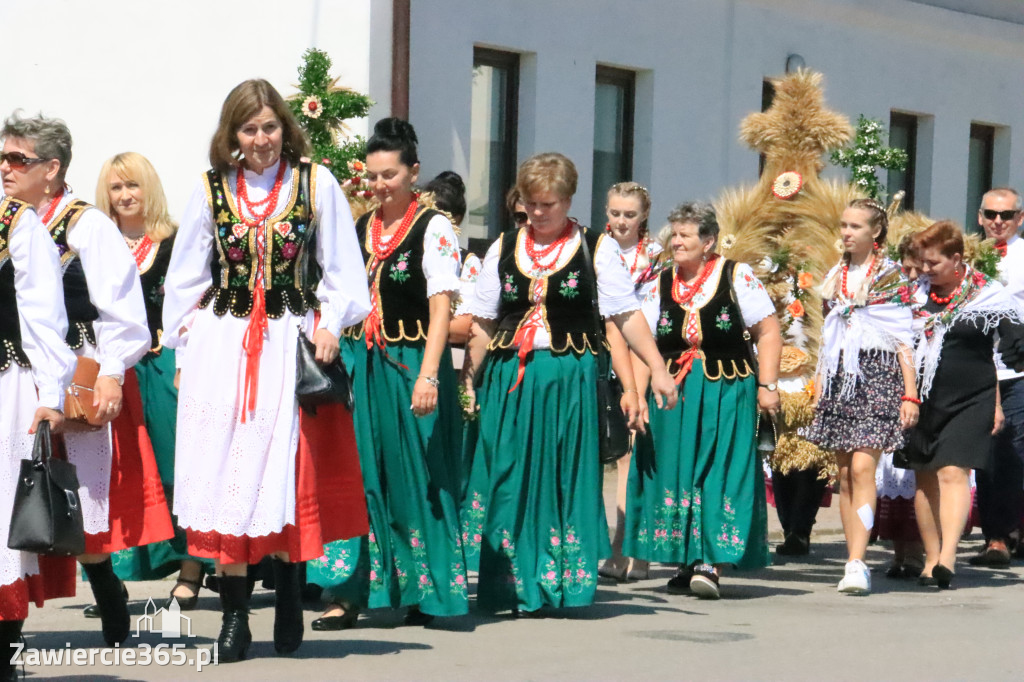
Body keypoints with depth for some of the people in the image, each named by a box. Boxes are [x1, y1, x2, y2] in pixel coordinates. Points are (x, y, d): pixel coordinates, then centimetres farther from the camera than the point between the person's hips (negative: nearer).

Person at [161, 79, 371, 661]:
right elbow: (186, 278, 13)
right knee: (225, 469, -4)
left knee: (289, 471, -4)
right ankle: (234, 616, 1)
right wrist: (183, 345, 8)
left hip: (292, 345, -1)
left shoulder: (316, 183, 3)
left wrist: (330, 325, -6)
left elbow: (342, 270, 6)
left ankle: (289, 604, 10)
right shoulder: (212, 189, 7)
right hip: (222, 346, 1)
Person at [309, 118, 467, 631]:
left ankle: (424, 592, 11)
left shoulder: (433, 228, -6)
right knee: (358, 474, 0)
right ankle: (349, 593, 1)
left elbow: (441, 308, -11)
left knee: (414, 478, 0)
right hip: (363, 365, 5)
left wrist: (428, 376, -20)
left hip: (412, 365, -5)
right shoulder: (358, 230, 13)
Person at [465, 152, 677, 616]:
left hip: (570, 375, -2)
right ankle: (519, 588, 5)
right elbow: (483, 322, 15)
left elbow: (626, 315, 0)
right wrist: (470, 379, 9)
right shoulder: (503, 248, 12)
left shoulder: (595, 248, 4)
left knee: (565, 476, -2)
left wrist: (657, 368, -8)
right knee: (512, 478, -1)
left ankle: (563, 581, 5)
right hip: (509, 376, 2)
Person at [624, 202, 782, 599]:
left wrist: (767, 385, -8)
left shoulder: (736, 278, -2)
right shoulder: (660, 284, 8)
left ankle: (713, 562, -11)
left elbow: (768, 331, -2)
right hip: (670, 395, 4)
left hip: (726, 395, -4)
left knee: (720, 473, -9)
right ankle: (687, 561, 16)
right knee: (673, 474, 5)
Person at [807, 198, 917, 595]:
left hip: (878, 375, -5)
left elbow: (904, 341, -1)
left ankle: (856, 563, -22)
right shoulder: (835, 278, 15)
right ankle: (856, 562, 8)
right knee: (845, 474, 3)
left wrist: (910, 394, -6)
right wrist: (819, 385, 15)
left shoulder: (892, 277, 1)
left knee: (862, 467, -17)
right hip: (840, 379, 5)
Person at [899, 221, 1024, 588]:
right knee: (926, 478, 5)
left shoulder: (986, 295, -2)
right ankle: (932, 558, 12)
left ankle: (947, 556, -24)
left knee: (953, 473, -15)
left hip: (970, 400, -4)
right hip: (924, 401, 4)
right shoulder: (918, 294, 8)